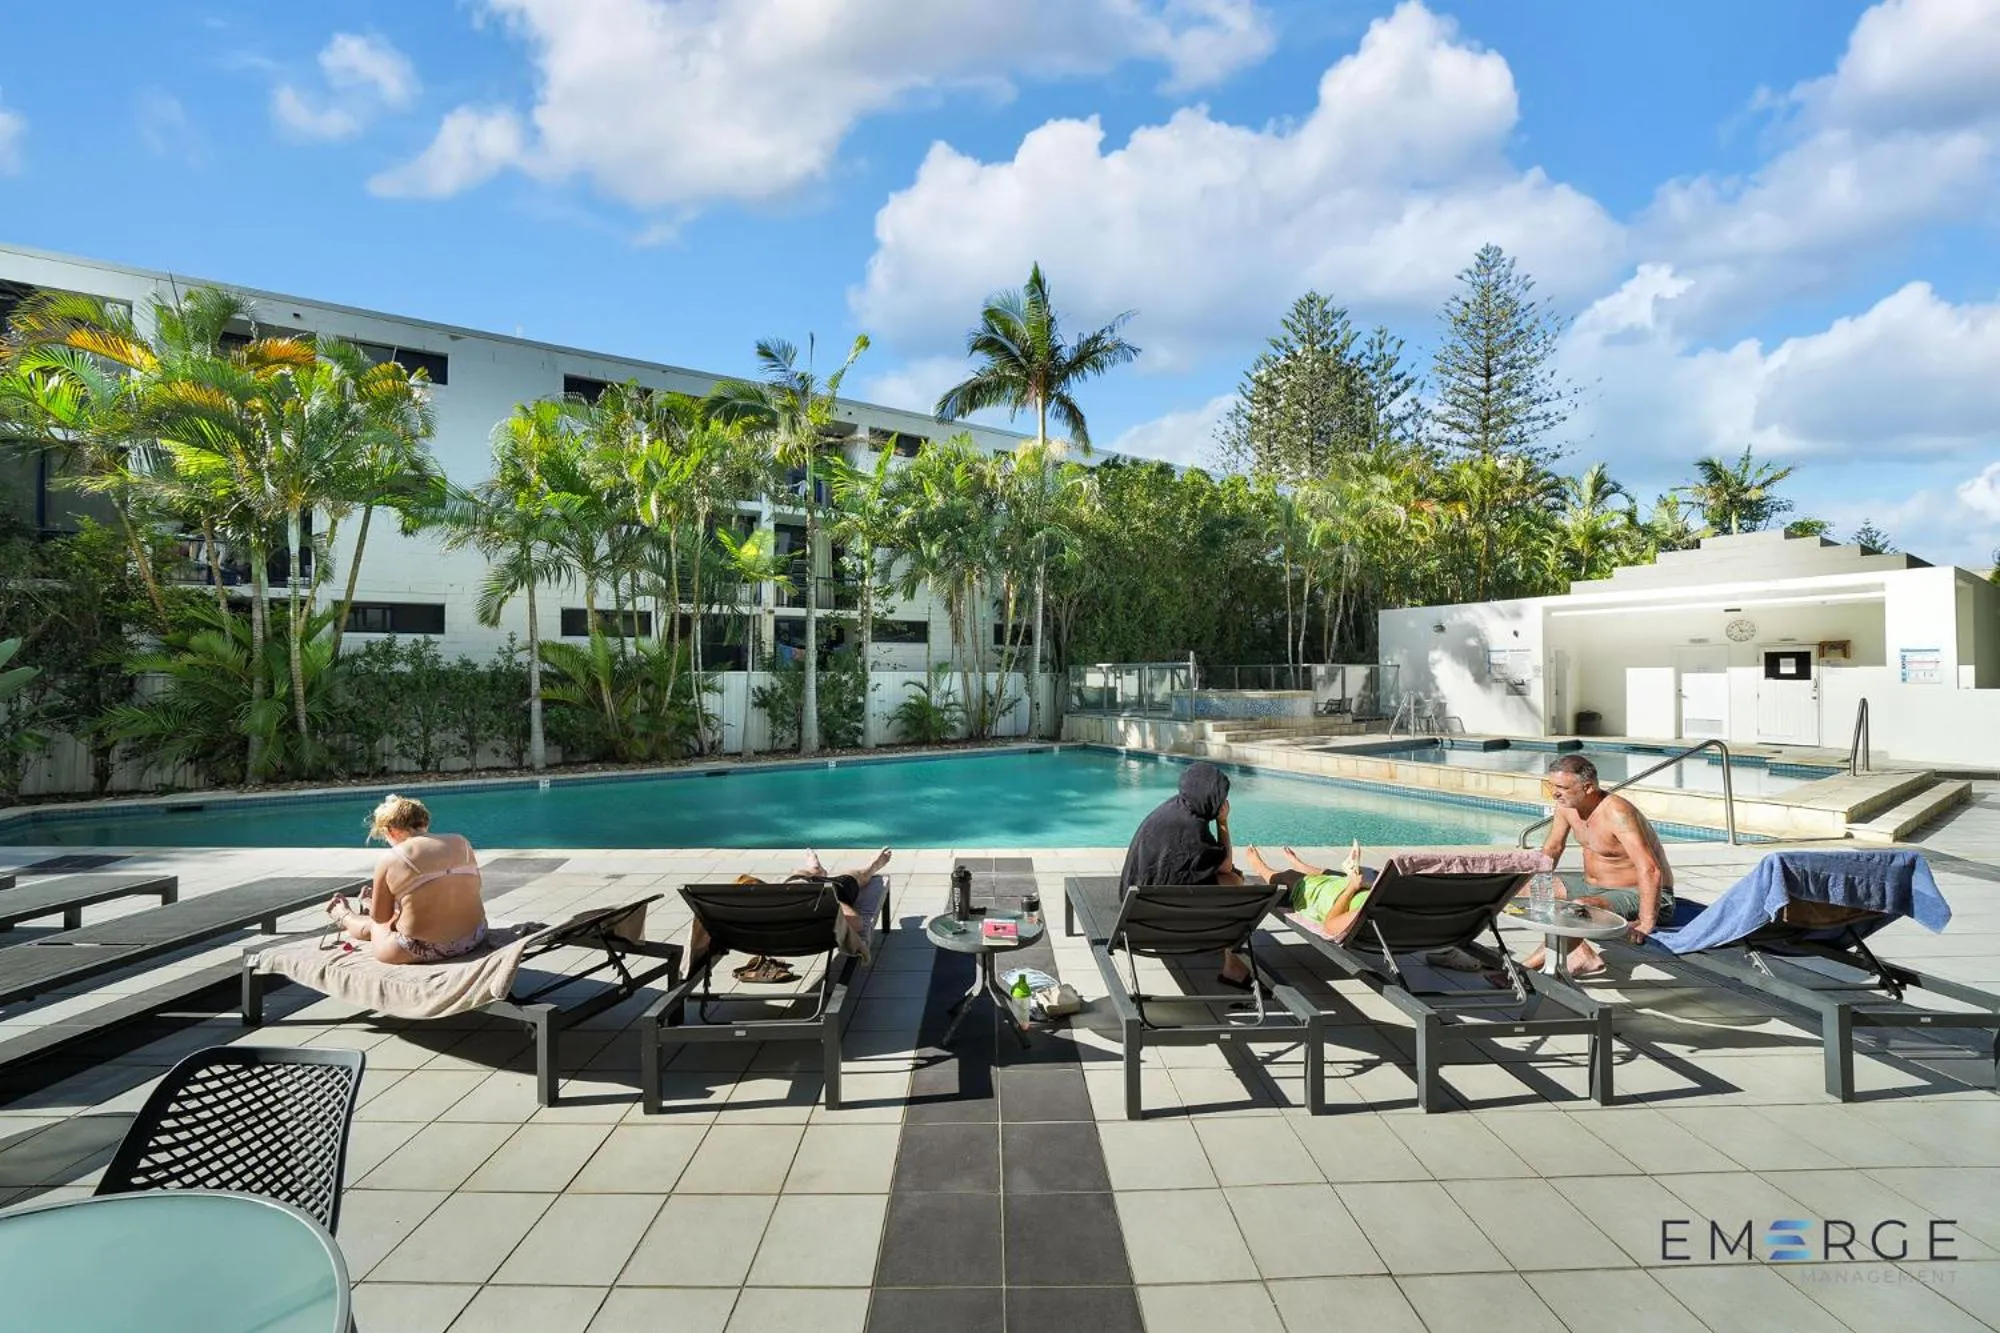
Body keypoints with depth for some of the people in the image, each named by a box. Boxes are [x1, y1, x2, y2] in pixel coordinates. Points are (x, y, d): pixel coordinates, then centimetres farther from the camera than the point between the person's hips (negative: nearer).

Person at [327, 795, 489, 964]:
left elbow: (380, 917, -2)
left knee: (372, 925, 27)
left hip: (423, 950, -5)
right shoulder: (461, 842, 1)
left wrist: (372, 900, 20)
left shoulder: (390, 859, -10)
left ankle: (346, 919, 55)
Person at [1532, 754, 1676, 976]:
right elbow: (1552, 849, 14)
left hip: (1636, 895, -10)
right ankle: (1582, 956, -10)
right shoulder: (1566, 805, -2)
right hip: (1594, 888, 10)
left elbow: (1650, 871, -35)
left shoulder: (1616, 813, -29)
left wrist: (1646, 925, -37)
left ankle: (1532, 964, -27)